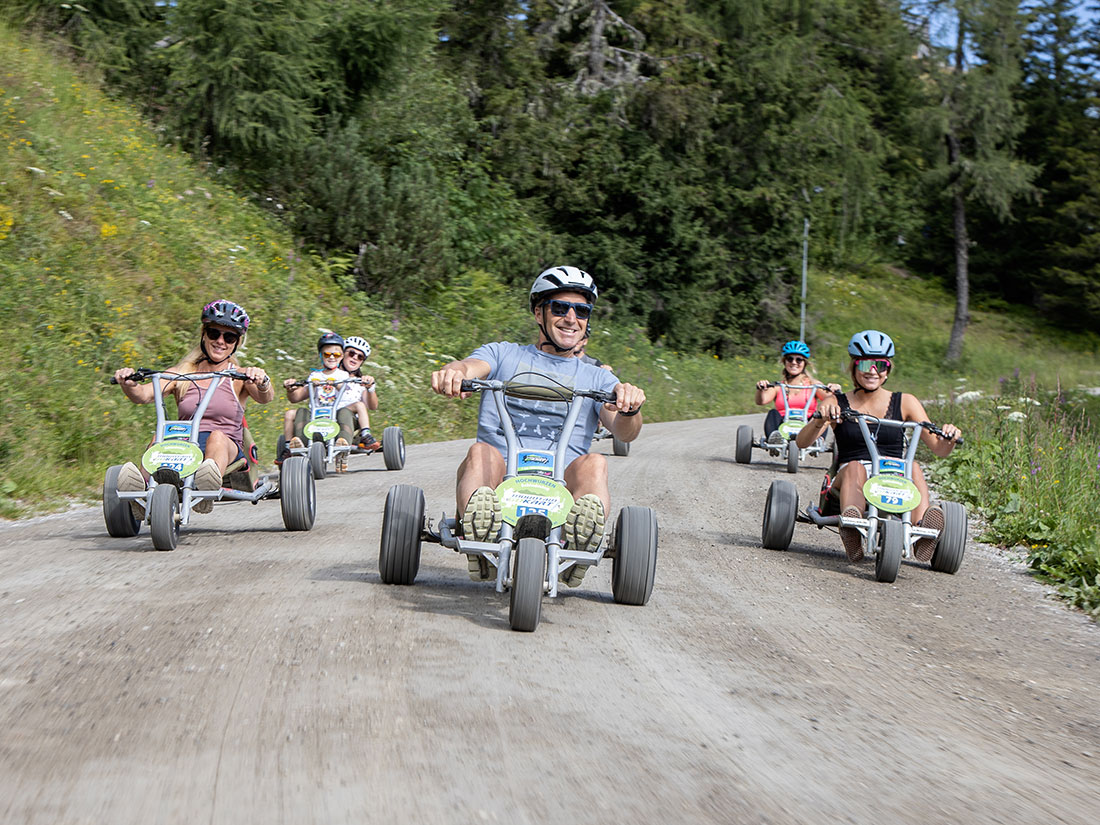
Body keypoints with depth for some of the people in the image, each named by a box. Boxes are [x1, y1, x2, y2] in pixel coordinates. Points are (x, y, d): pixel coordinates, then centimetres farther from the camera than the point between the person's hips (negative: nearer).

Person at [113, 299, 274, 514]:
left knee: (217, 437, -35)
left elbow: (264, 397, -9)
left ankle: (207, 492, -64)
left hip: (227, 451, -2)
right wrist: (128, 384, -22)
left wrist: (262, 382, -33)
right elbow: (143, 395, 2)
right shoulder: (182, 373, 17)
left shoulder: (240, 376, 12)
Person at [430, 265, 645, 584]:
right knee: (481, 452, -31)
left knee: (594, 463, -29)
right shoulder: (502, 354, 21)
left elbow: (624, 431, 3)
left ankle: (581, 540, -55)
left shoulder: (596, 378, 22)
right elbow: (470, 367, -3)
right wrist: (452, 372, -29)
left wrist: (629, 407, -23)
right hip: (499, 476, 0)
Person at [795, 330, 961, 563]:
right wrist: (820, 420, -29)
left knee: (913, 466, -29)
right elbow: (802, 442, -8)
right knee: (855, 467, -34)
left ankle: (922, 531, -51)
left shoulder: (905, 403, 11)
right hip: (850, 482, -1)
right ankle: (851, 533, -59)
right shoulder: (836, 404, 7)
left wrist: (949, 439, -19)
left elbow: (939, 449, 5)